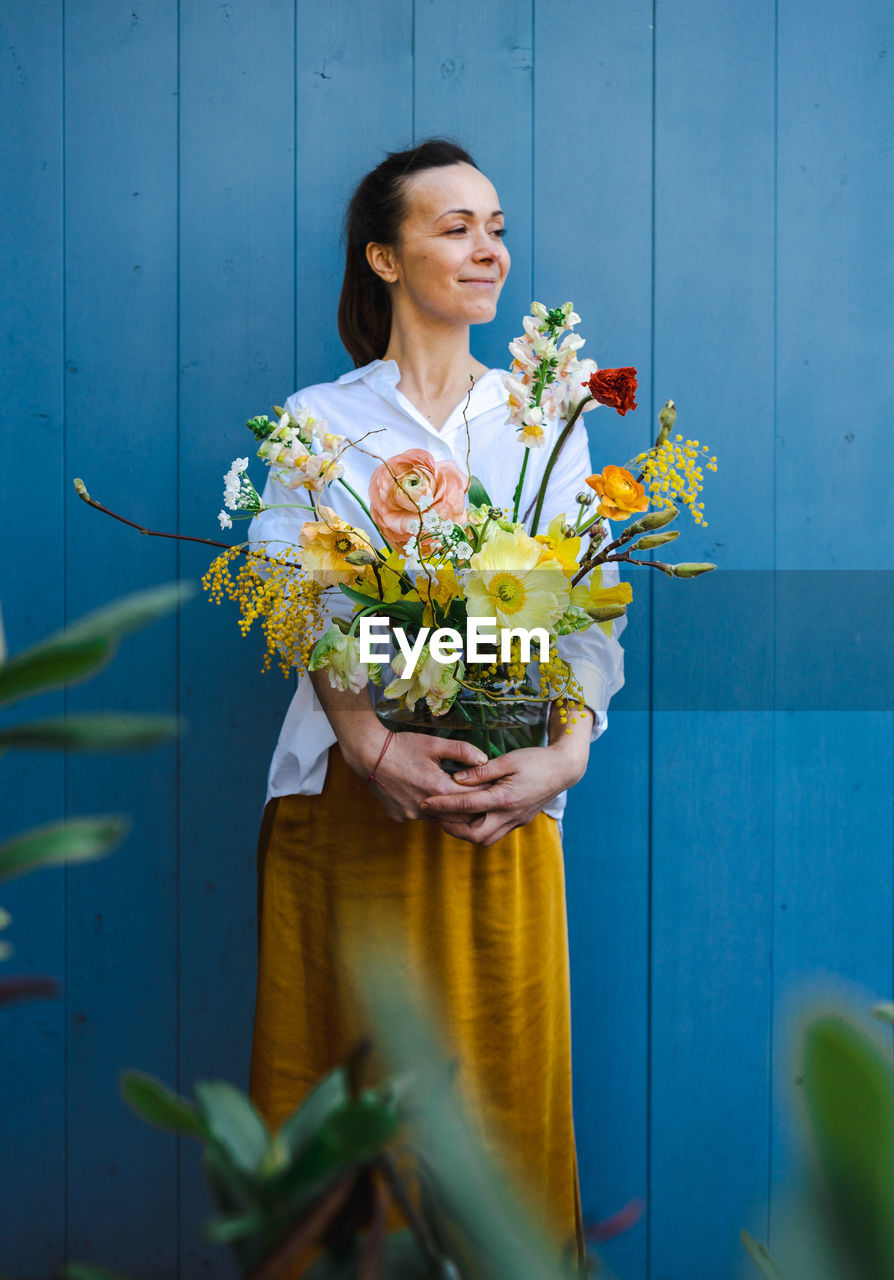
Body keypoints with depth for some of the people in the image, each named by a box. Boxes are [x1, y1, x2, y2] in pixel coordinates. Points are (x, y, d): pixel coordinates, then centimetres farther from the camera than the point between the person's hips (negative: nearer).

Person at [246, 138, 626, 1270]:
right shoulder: (317, 421, 6)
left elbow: (590, 613, 2)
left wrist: (567, 752, -15)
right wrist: (371, 744, -22)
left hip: (505, 793, 2)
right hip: (350, 792, -1)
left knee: (502, 1079, 6)